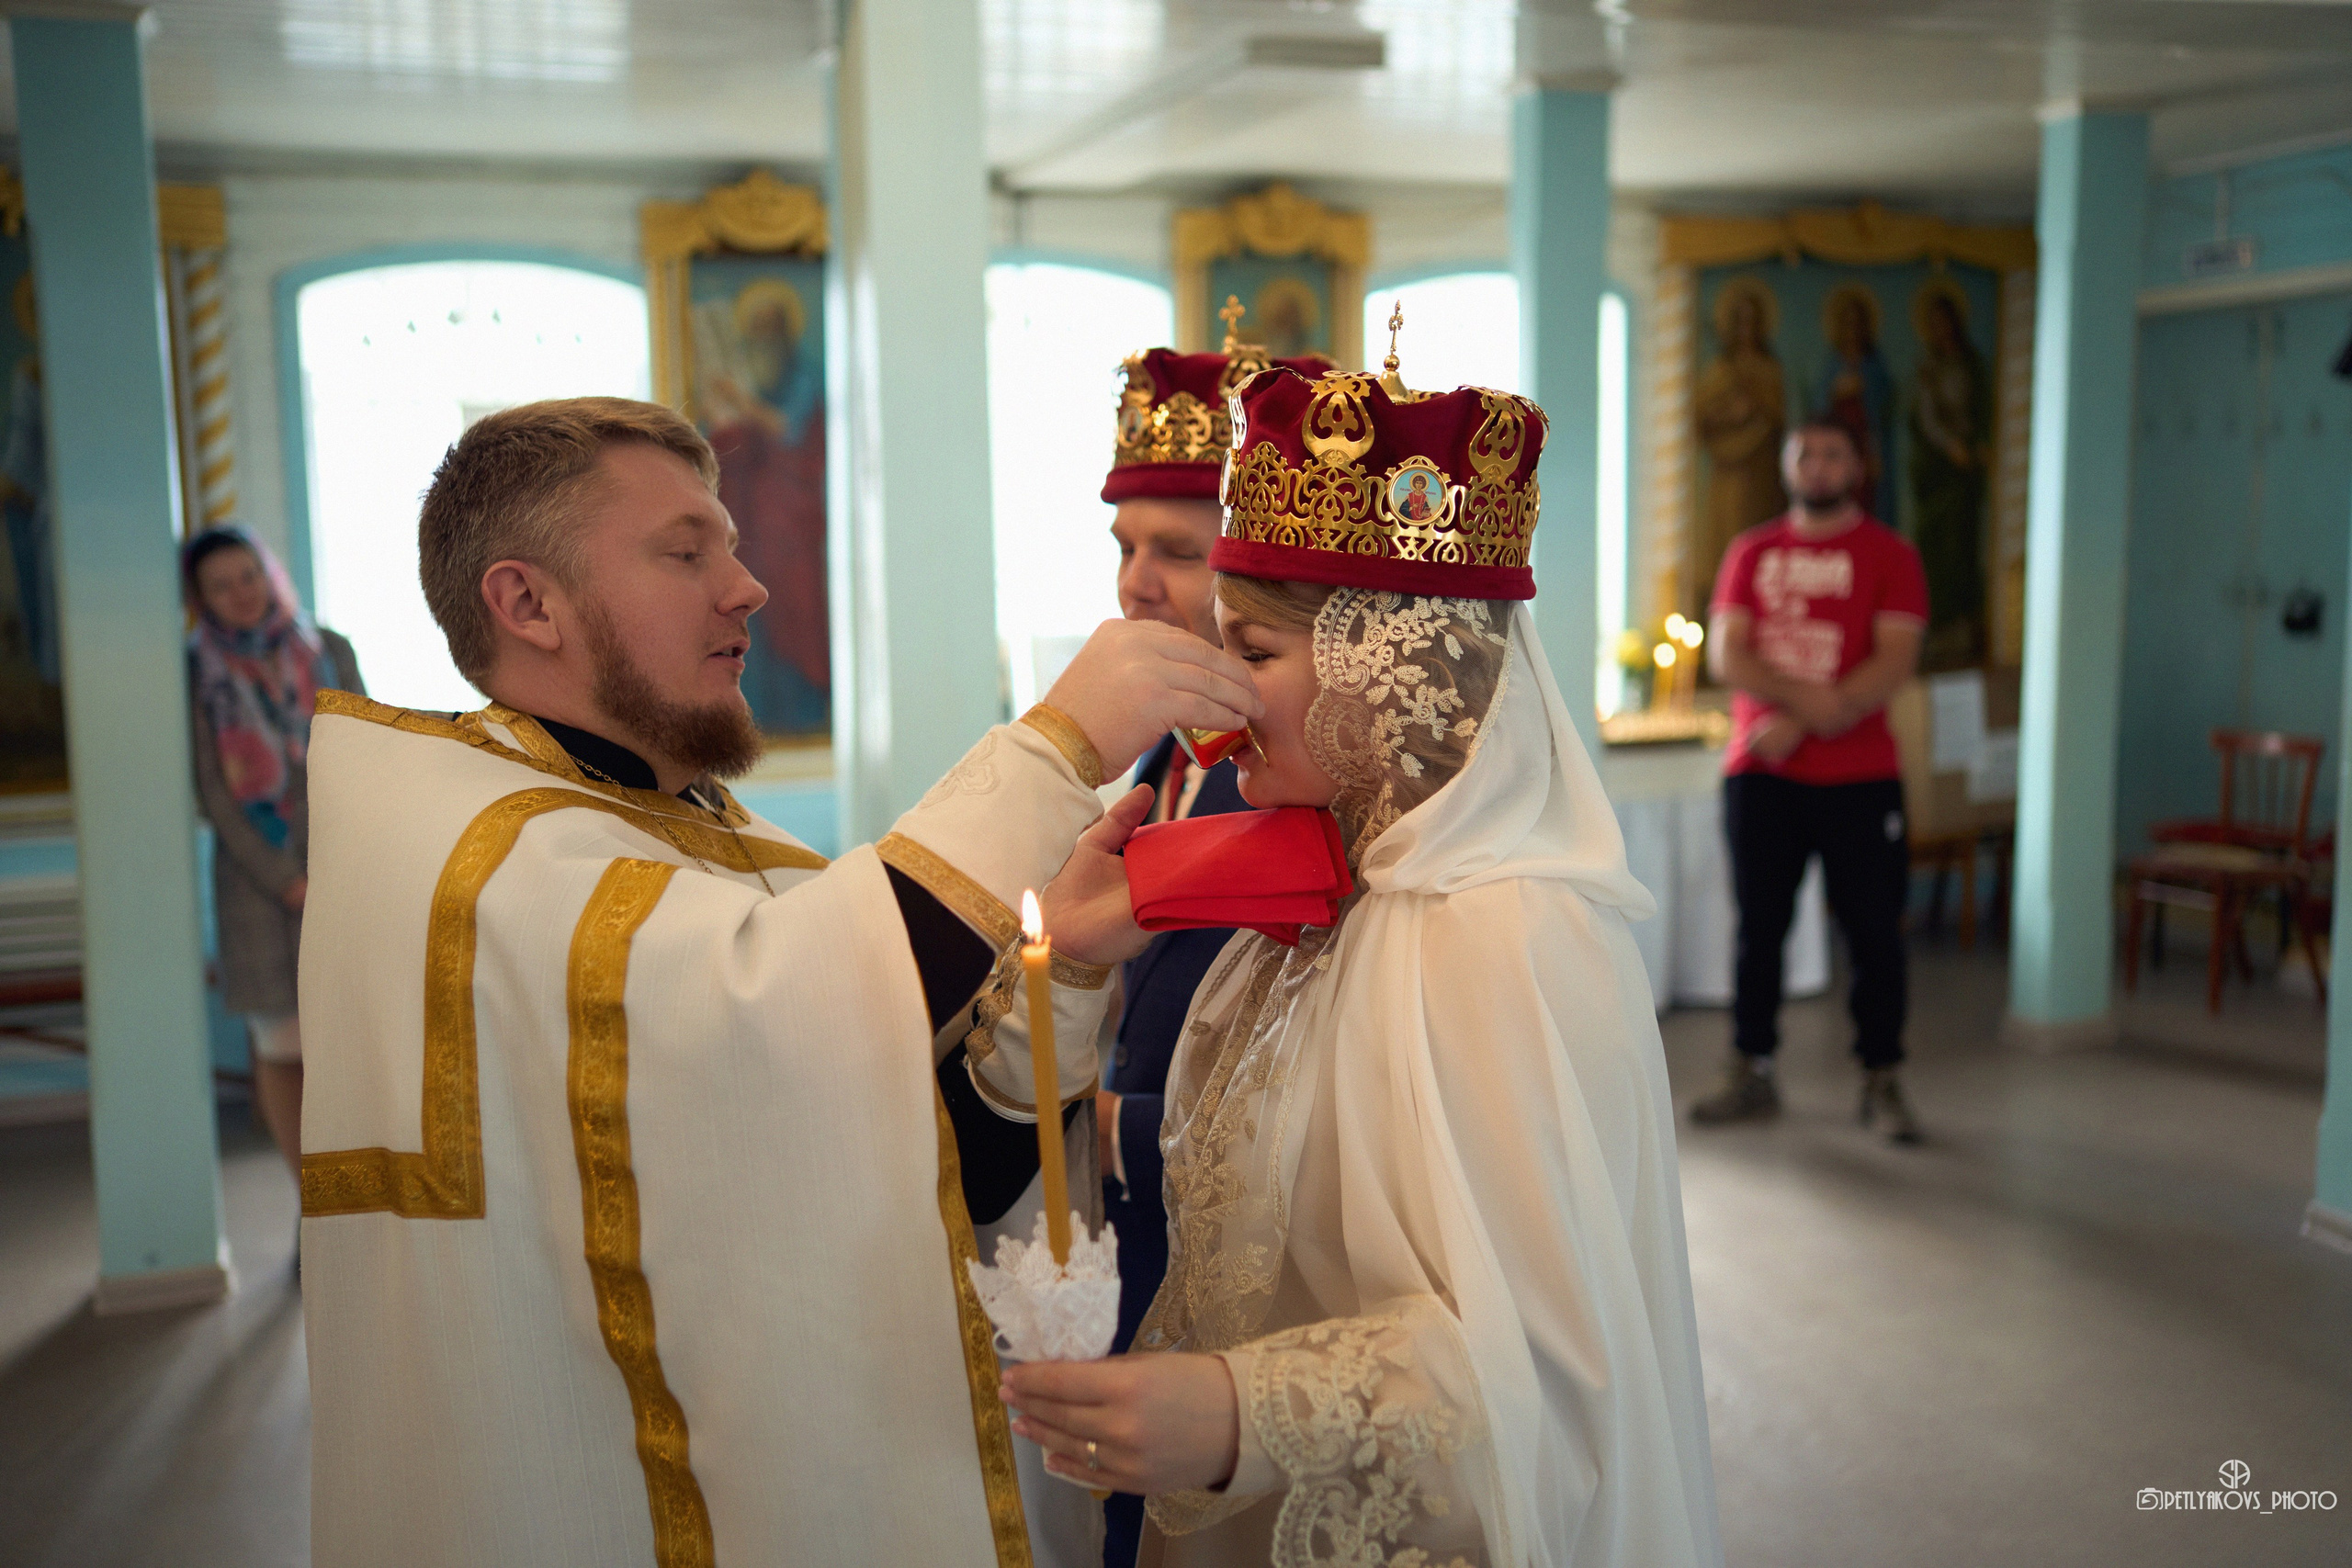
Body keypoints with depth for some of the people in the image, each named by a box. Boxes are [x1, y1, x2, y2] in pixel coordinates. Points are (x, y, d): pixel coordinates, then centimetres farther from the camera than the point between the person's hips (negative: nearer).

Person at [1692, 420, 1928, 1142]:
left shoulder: (1889, 554, 3)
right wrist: (1807, 697, -16)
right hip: (1760, 775, 2)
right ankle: (1751, 1075, 15)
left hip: (1860, 778, -2)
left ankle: (1881, 1081, 12)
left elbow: (1894, 662, -7)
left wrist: (1798, 725, -14)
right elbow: (1726, 654, 1)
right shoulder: (1752, 552, 11)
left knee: (1874, 932, 1)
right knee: (1758, 926, 6)